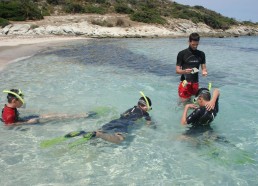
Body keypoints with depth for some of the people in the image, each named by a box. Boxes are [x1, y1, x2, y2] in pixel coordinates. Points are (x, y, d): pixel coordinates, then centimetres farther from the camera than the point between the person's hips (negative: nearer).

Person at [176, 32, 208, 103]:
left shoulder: (201, 54, 5)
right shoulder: (182, 54, -7)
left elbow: (204, 67, 9)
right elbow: (177, 70, -6)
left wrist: (204, 72, -15)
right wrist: (185, 71, -28)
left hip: (195, 82, 4)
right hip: (185, 82, -4)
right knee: (184, 101, -4)